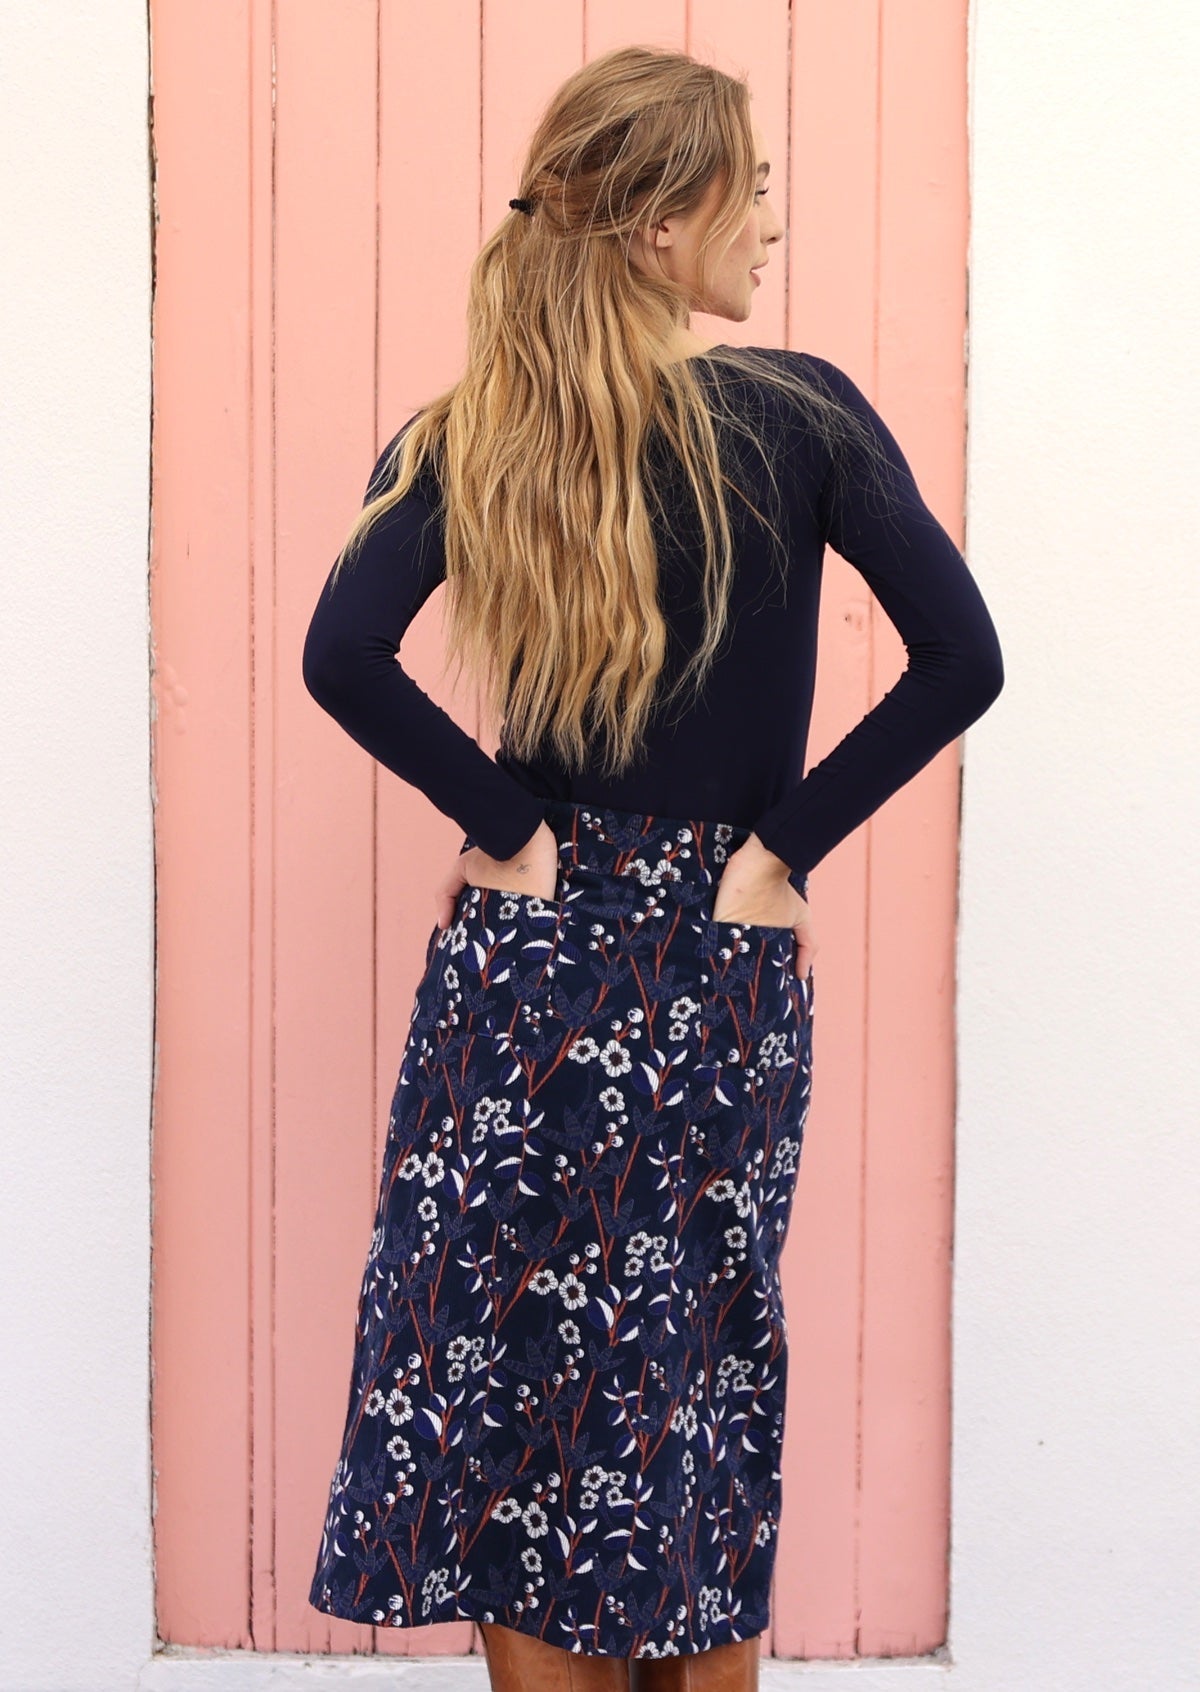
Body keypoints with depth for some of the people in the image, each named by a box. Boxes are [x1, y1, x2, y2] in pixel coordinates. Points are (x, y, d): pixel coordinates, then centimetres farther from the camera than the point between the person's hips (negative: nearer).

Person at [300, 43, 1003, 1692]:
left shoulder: (469, 439, -3)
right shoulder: (800, 415, -6)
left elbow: (344, 653, -17)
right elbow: (960, 659, -13)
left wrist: (502, 820, -7)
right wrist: (788, 846, -6)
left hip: (528, 954, 0)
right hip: (726, 962, 0)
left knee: (511, 1372, 10)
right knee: (698, 1378, 14)